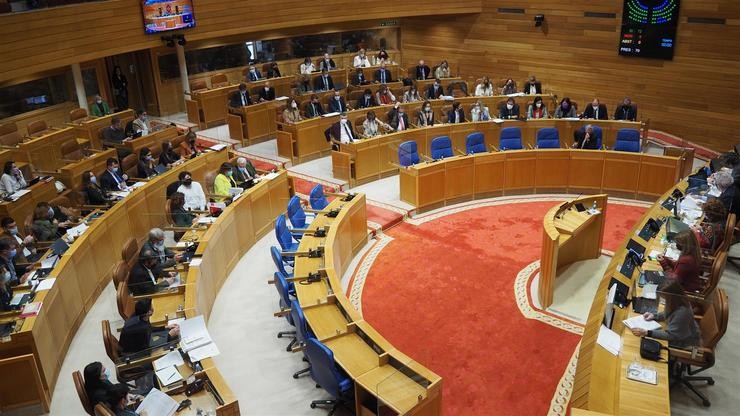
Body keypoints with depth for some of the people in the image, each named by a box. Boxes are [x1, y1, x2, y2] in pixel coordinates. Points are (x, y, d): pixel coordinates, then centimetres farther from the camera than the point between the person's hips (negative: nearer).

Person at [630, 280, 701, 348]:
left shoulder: (682, 312, -36)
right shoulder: (679, 301, -11)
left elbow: (670, 335, -30)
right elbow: (668, 313, 11)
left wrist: (647, 333, -32)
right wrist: (654, 316, -3)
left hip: (686, 345, -7)